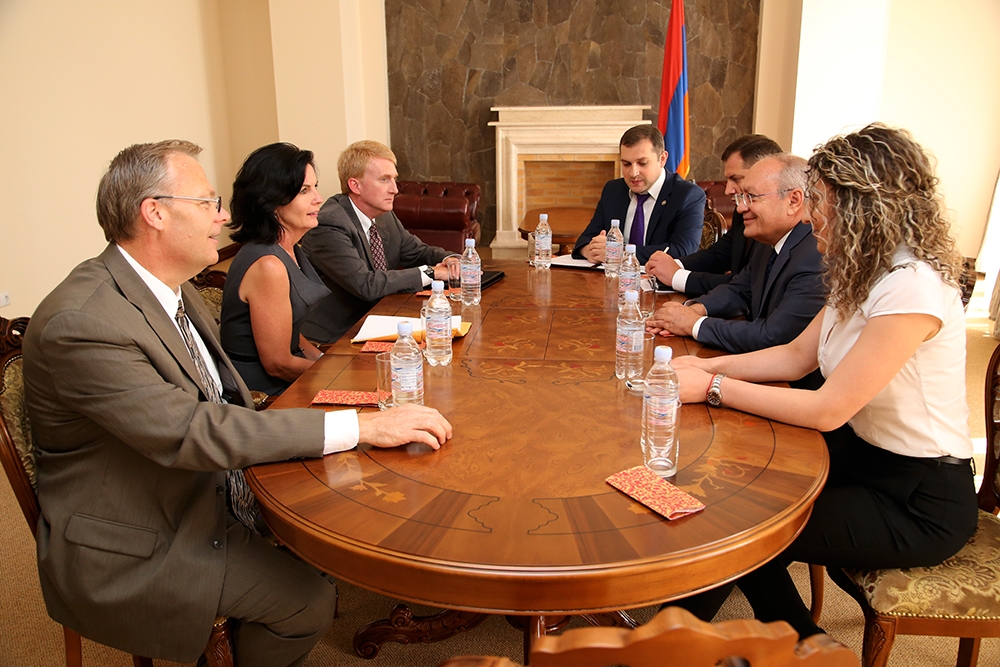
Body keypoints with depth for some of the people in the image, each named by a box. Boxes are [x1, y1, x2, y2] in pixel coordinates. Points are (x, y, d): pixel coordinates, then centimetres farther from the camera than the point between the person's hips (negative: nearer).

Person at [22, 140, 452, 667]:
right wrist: (362, 426, -33)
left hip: (199, 496, 8)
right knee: (306, 596, -15)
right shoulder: (80, 323, -28)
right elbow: (190, 432, -32)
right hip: (126, 552, -8)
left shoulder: (172, 289, 2)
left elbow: (221, 404, 10)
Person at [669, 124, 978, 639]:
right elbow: (797, 355, 6)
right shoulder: (862, 275, 2)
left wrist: (713, 389, -22)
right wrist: (710, 366, -7)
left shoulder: (913, 288, -27)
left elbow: (827, 411, -26)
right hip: (865, 453, 8)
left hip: (920, 500, -8)